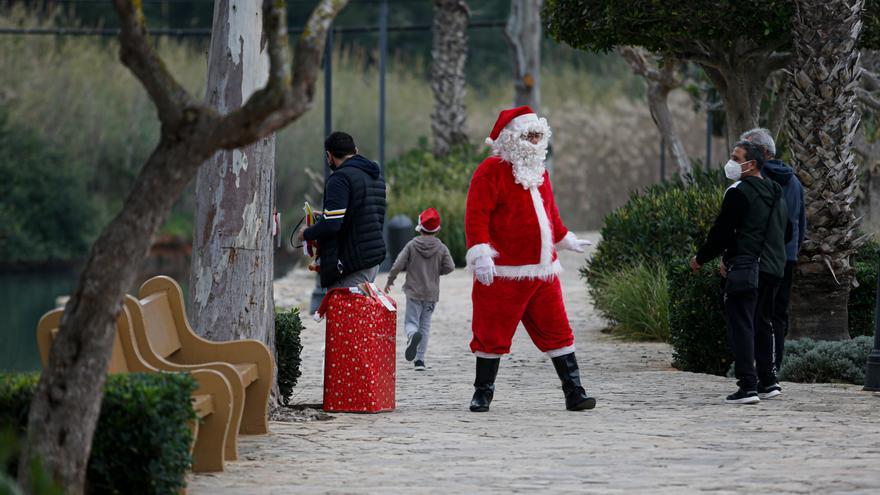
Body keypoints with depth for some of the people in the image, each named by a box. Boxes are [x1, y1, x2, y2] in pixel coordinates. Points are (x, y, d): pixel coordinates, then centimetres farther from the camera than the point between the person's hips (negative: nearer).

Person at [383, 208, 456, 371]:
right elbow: (449, 267, -7)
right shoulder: (441, 248, -2)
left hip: (414, 292, -2)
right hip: (432, 293, 2)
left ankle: (413, 335, -35)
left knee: (411, 321, 2)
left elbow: (398, 265, -6)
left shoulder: (412, 245, -4)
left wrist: (389, 281, 8)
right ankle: (420, 359, 6)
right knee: (425, 325, 10)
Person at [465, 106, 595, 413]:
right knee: (492, 335, 0)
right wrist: (480, 252, -23)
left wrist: (565, 240, 41)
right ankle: (483, 394, 12)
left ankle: (574, 393, 5)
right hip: (504, 273, -7)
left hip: (543, 271, 7)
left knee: (557, 332, 4)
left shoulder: (539, 173, 17)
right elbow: (477, 214, -14)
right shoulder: (491, 171, -7)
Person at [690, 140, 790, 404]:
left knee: (741, 325, -7)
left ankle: (748, 387, -13)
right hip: (773, 269, 9)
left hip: (746, 270, -9)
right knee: (762, 324, 19)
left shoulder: (739, 192, -10)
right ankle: (768, 382, 21)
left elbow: (722, 232, -11)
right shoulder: (776, 194, 18)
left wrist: (701, 258, 5)